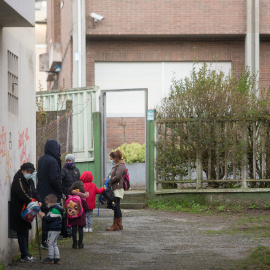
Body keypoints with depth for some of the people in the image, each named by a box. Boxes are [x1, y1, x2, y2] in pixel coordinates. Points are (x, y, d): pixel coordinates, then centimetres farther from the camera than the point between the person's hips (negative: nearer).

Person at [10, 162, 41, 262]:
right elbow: (23, 194, -22)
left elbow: (34, 193, 9)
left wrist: (38, 201, -10)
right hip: (18, 211, -9)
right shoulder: (18, 181, -13)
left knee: (25, 232, 12)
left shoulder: (30, 181, 15)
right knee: (22, 232, -6)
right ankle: (24, 255, -4)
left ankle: (26, 254, 17)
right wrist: (33, 202, -25)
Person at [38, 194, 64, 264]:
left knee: (50, 243, -6)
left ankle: (50, 258, -1)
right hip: (55, 229, 11)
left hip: (53, 229, -11)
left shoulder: (55, 210, -19)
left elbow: (49, 218, -23)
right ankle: (57, 258, 15)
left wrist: (42, 216, -14)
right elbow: (50, 218, 21)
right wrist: (44, 215, 9)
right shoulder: (54, 208, 16)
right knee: (54, 244, 13)